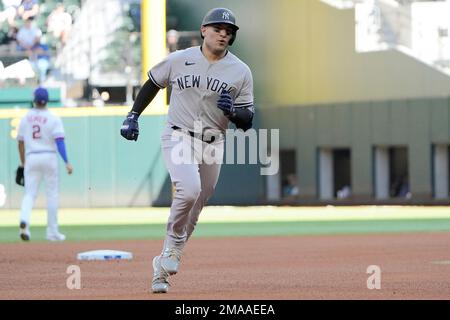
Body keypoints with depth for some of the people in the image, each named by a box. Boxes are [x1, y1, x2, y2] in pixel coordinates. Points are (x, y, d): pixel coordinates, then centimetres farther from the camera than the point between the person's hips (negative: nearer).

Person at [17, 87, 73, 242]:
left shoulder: (25, 118, 7)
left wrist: (23, 163, 24)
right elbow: (59, 141, -13)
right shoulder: (53, 118, -4)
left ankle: (24, 221, -28)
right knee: (52, 194, 8)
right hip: (49, 157, -2)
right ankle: (52, 232, 10)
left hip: (31, 159, 2)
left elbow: (20, 142, 12)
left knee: (29, 194, 1)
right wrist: (67, 162, -16)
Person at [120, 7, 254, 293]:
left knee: (195, 208, 6)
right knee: (189, 189, -28)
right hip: (178, 138, -3)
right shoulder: (178, 60, -1)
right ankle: (173, 245, -6)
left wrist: (232, 111, -20)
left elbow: (247, 121, 1)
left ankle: (164, 264, 20)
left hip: (212, 146, 3)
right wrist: (133, 116, 10)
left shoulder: (241, 72, 0)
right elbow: (152, 84, 16)